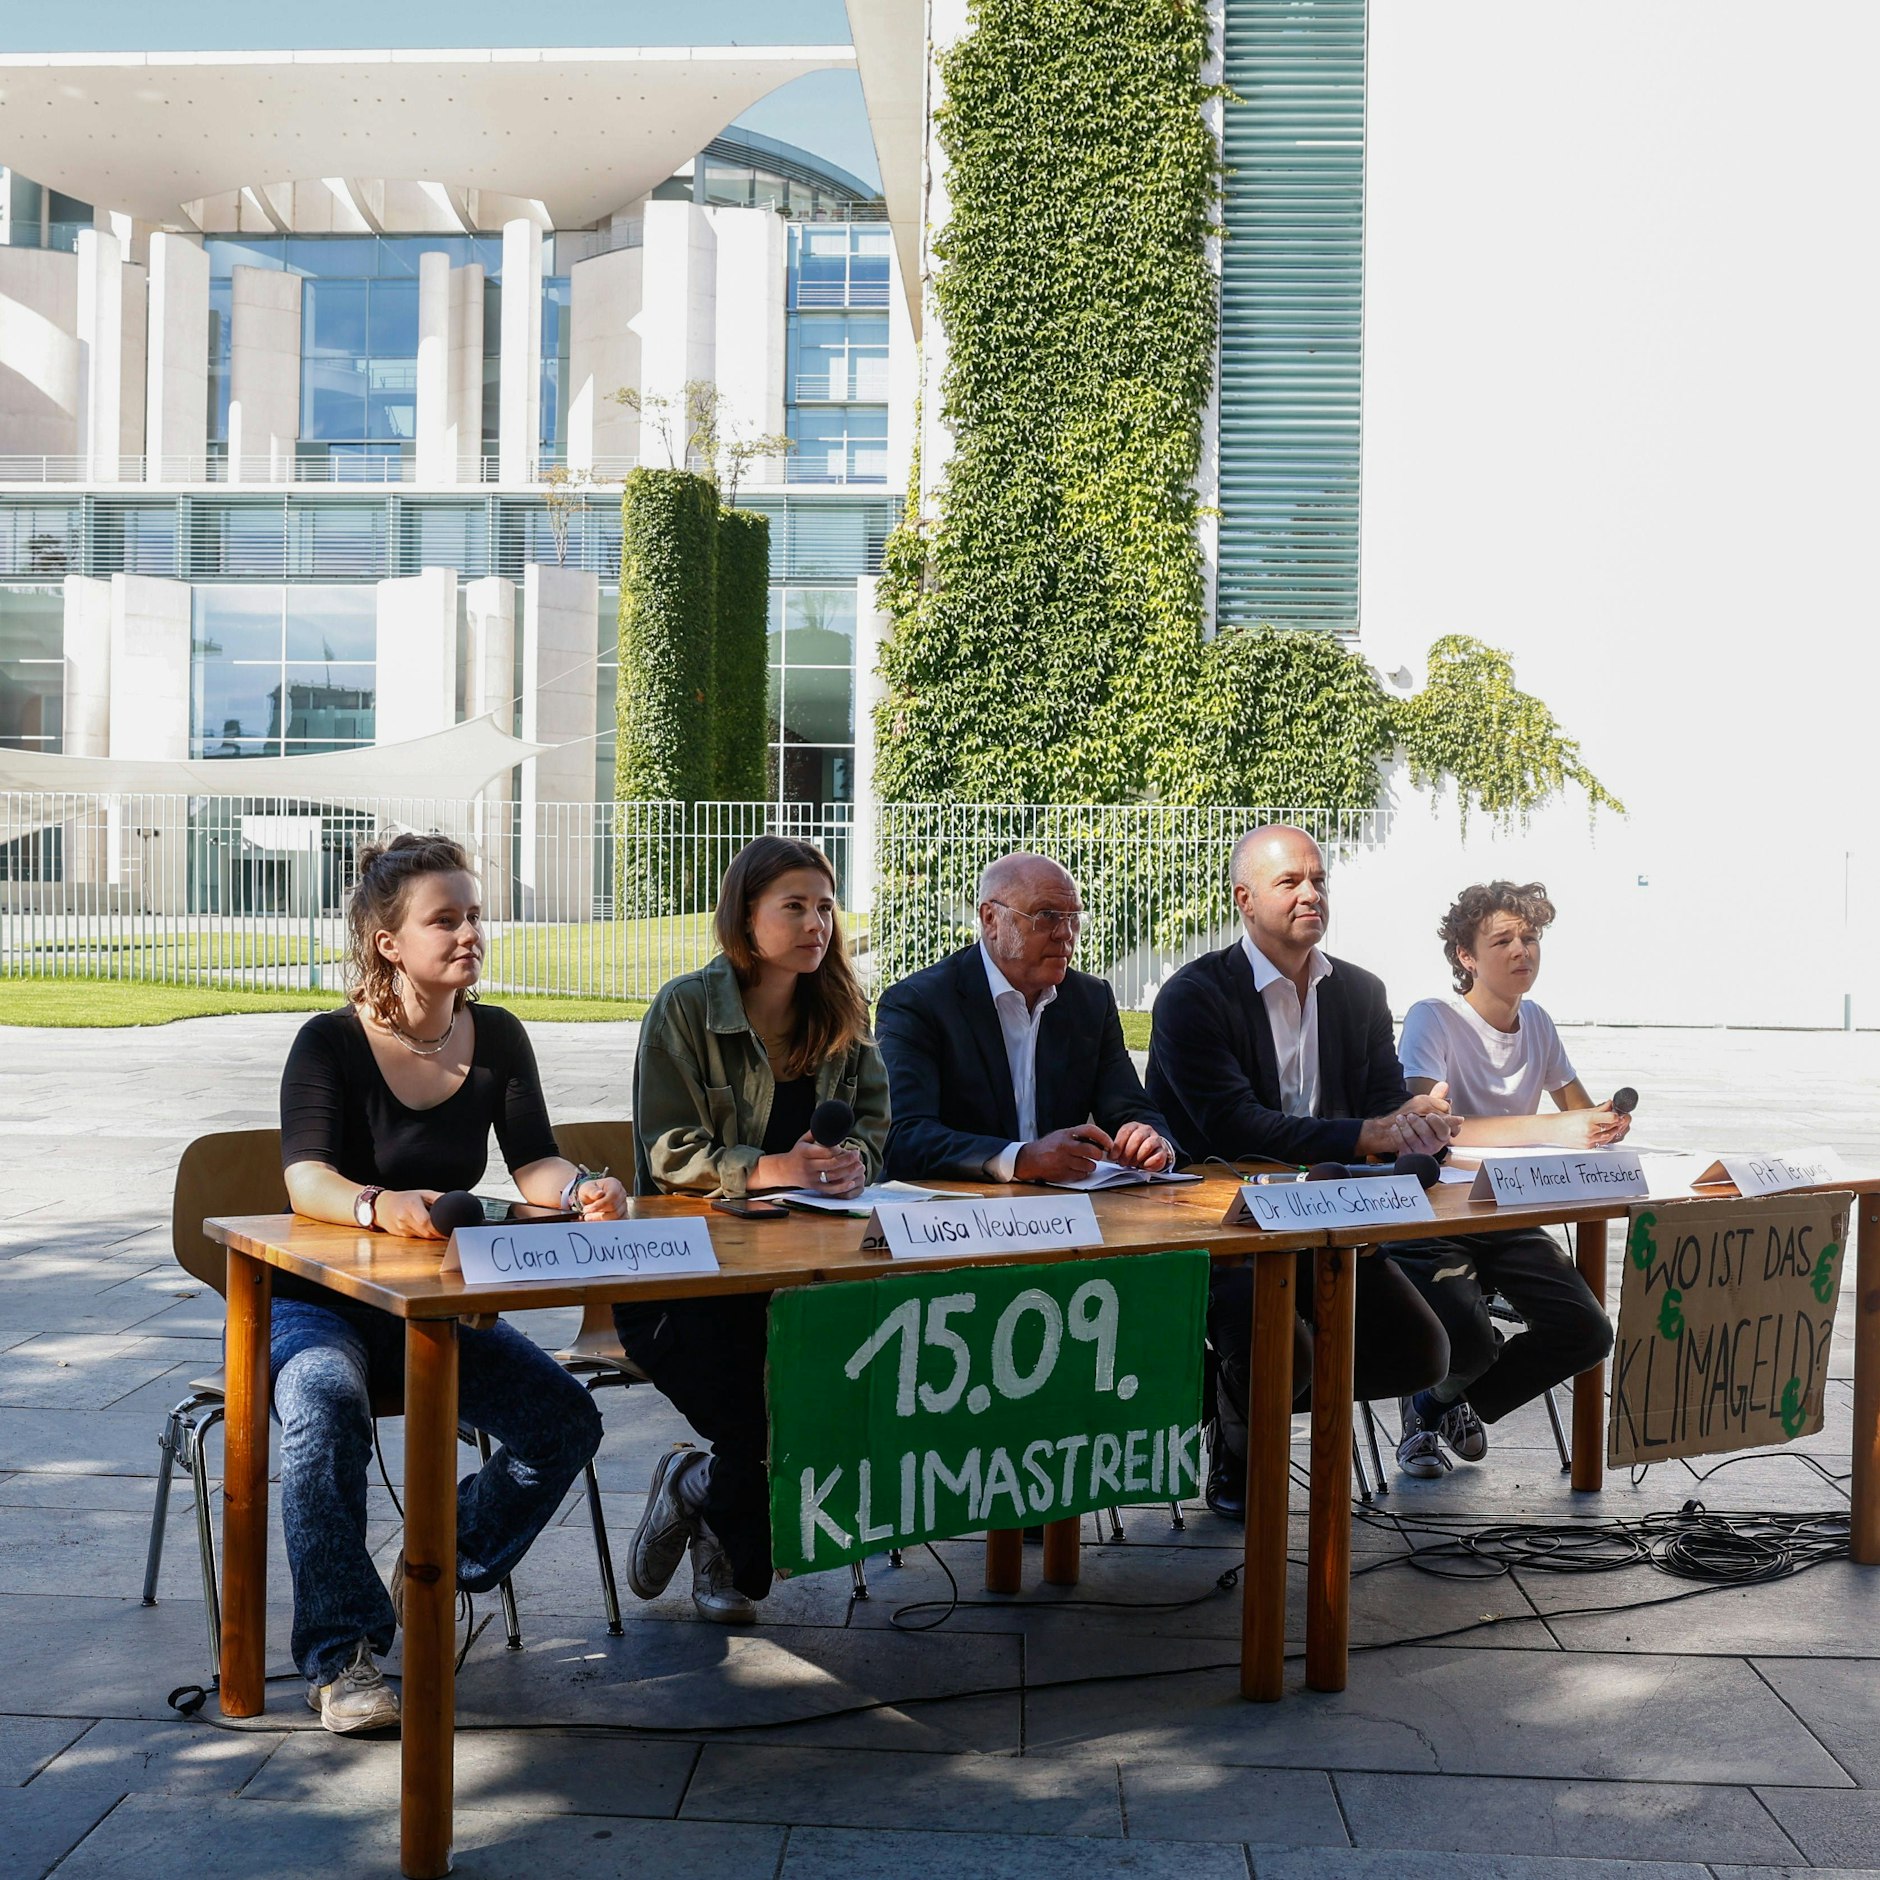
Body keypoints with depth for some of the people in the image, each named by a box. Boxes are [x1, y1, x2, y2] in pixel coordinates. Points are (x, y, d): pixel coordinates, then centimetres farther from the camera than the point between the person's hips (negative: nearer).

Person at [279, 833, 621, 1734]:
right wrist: (379, 1205, -49)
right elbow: (306, 1178, -26)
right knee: (325, 1408, -36)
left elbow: (532, 1162, -4)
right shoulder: (331, 1043, -11)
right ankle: (343, 1656, -27)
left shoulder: (496, 1038, 3)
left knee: (566, 1422, -16)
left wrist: (582, 1188, -29)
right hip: (321, 1303, -4)